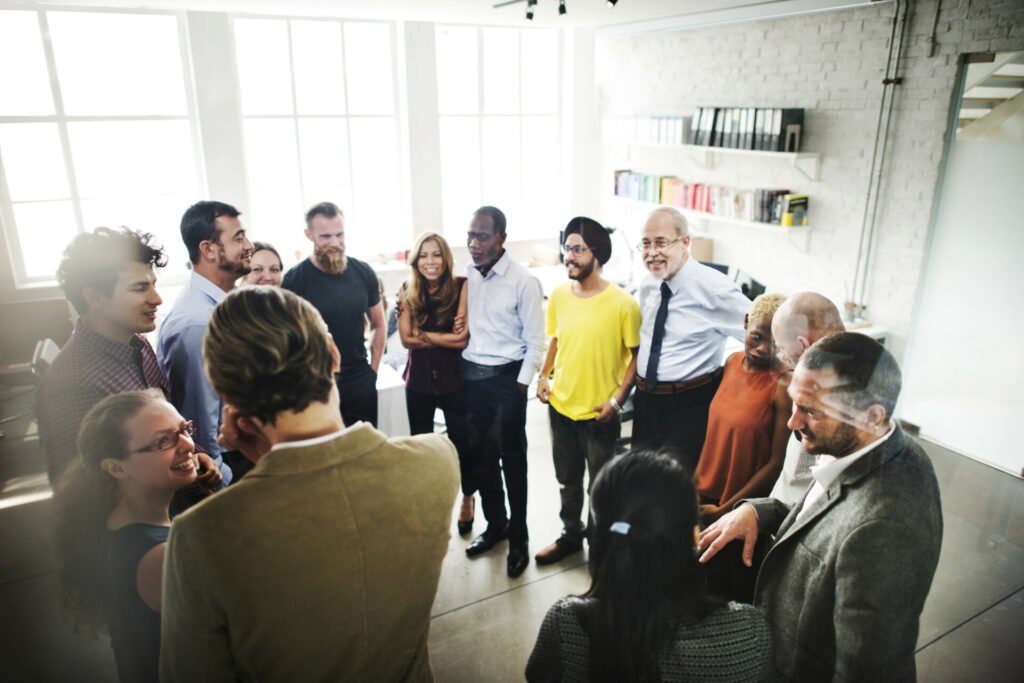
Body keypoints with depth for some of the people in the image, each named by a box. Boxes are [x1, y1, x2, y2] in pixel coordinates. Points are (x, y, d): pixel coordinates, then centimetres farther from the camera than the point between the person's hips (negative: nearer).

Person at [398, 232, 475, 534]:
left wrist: (424, 334, -12)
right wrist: (446, 336, -14)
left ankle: (468, 497, 36)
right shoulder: (407, 292, 0)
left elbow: (463, 338, -16)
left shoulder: (461, 287, -9)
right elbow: (406, 339, -6)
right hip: (418, 379, 3)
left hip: (453, 377, -2)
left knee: (461, 441, 9)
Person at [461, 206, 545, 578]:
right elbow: (460, 327, 11)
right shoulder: (466, 276, 4)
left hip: (506, 379, -5)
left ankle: (518, 537, 23)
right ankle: (495, 524, 34)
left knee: (512, 459, 5)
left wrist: (520, 386, -11)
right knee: (479, 455, 14)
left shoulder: (523, 281, -11)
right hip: (470, 376, 5)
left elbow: (536, 341, -9)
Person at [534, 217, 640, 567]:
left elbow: (637, 355, -9)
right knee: (567, 479, 22)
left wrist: (617, 398, -15)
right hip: (561, 406, 5)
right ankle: (570, 535, 43)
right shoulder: (559, 296, -1)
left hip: (599, 414, -5)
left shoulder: (622, 304, -16)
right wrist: (544, 375, 1)